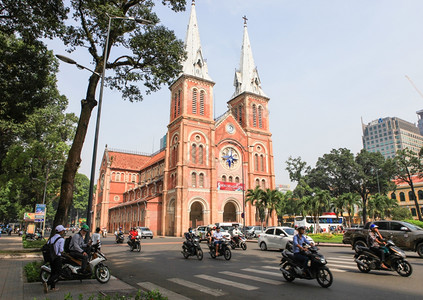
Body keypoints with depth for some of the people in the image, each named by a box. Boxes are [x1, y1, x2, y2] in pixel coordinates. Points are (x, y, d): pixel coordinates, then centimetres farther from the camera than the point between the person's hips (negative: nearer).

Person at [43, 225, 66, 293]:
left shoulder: (51, 238, 6)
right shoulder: (61, 239, -13)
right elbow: (61, 250, -16)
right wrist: (62, 250, 5)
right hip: (57, 257, -7)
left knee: (53, 272, 16)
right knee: (57, 273, 2)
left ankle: (53, 287, 20)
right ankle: (47, 283, -17)